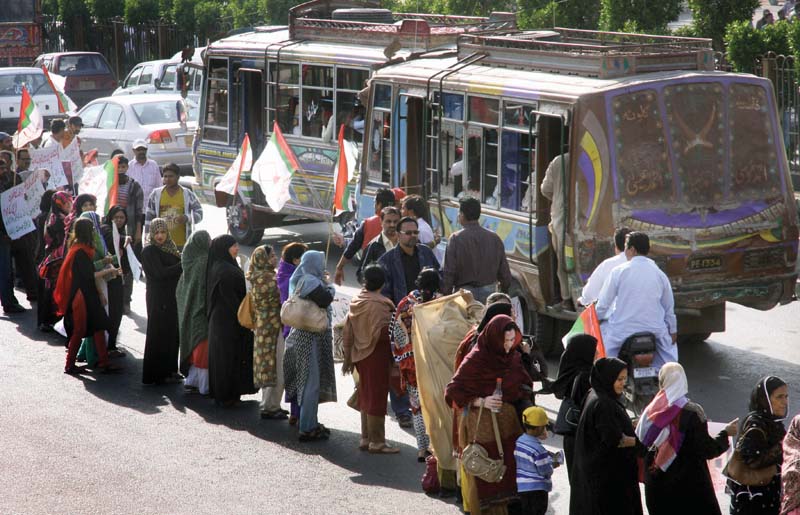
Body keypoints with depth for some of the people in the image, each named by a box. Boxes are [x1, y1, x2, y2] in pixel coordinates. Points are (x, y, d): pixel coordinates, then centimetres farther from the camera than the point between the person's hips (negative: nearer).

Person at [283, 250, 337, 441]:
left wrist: (324, 282, 10)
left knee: (307, 382, 17)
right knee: (311, 382, -5)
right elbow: (325, 299, -27)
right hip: (312, 338, -10)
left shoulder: (301, 280, 11)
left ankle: (309, 423, 26)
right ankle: (308, 429, -3)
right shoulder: (311, 283, -18)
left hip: (300, 336, 10)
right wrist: (330, 287, -9)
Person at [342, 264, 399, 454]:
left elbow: (348, 332, 10)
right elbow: (380, 333, -26)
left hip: (361, 355, 8)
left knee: (366, 397, 16)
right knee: (377, 397, -1)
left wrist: (348, 358, 17)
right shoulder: (378, 304, -18)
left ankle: (366, 438, 22)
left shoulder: (356, 301, 6)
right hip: (376, 355, -8)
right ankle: (377, 442, 3)